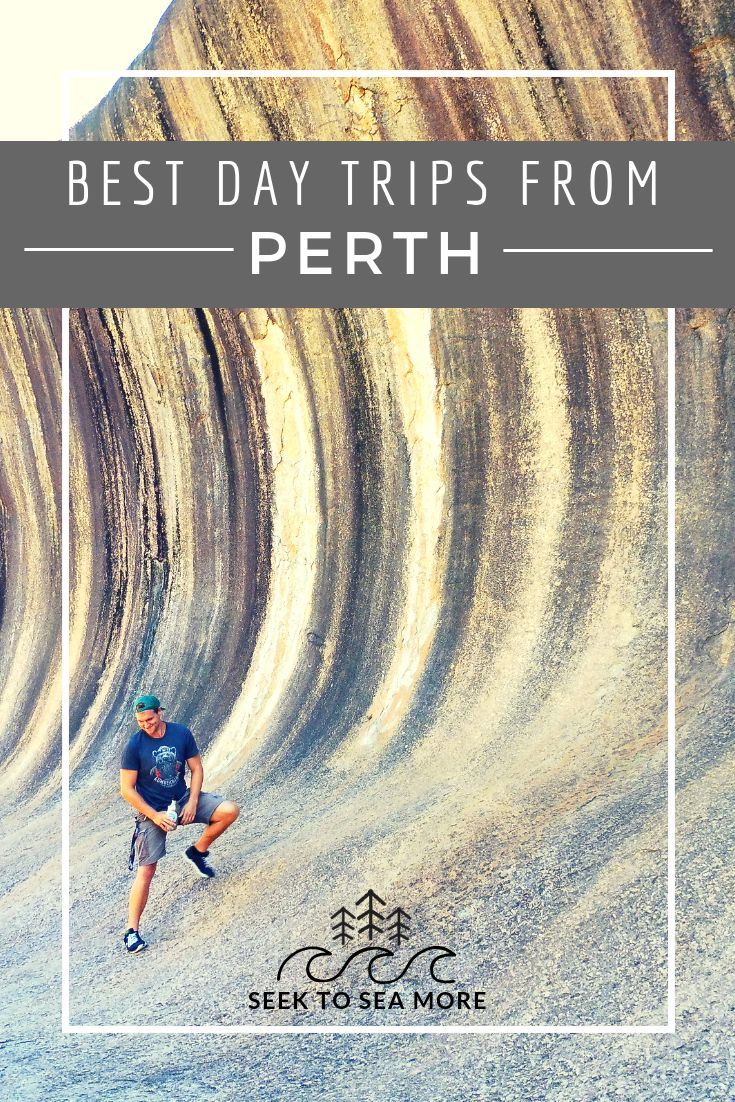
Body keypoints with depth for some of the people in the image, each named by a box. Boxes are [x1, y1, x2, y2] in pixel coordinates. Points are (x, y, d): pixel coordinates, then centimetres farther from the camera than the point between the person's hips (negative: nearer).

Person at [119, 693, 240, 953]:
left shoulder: (182, 733, -7)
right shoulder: (134, 746, -15)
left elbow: (196, 769, 2)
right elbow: (127, 790, -12)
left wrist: (192, 803, -10)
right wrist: (155, 816, -16)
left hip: (182, 799, 4)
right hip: (151, 810, -3)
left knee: (230, 811, -14)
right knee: (146, 871, -9)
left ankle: (197, 852, 8)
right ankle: (132, 930, 2)